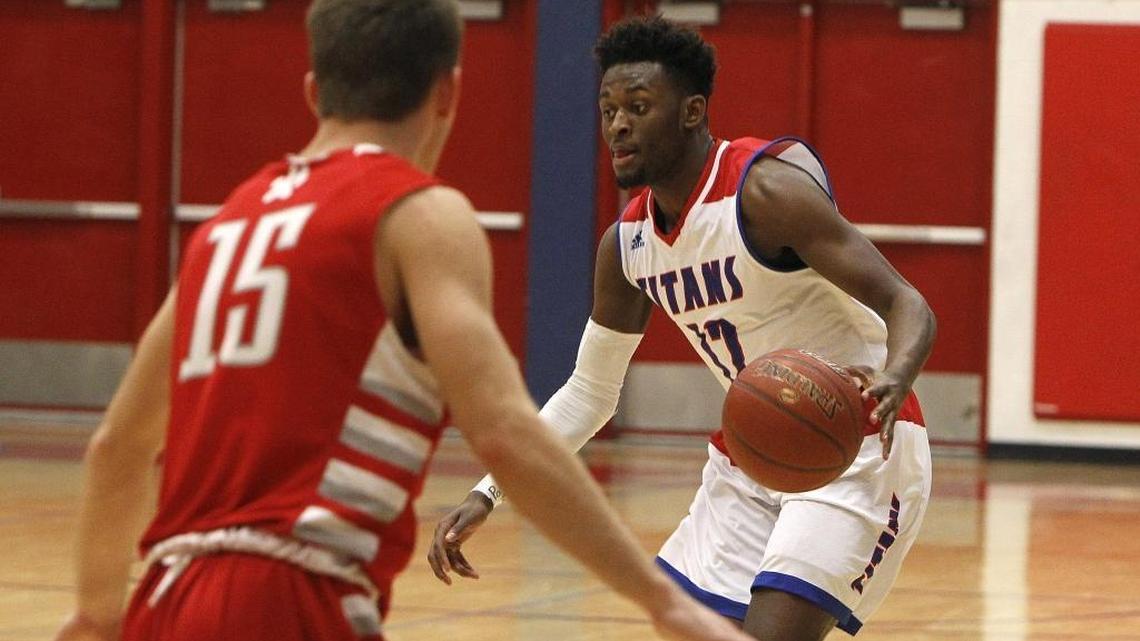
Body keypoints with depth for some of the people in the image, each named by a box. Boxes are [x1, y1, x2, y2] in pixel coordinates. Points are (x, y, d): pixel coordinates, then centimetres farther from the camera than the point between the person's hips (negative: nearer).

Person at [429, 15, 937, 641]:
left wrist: (893, 381, -49)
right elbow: (590, 390, 13)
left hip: (855, 450, -8)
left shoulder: (764, 190, -21)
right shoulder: (626, 243, 2)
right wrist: (487, 493, 4)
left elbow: (907, 305, -26)